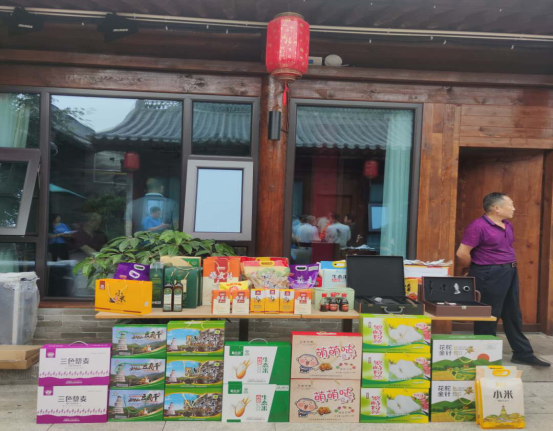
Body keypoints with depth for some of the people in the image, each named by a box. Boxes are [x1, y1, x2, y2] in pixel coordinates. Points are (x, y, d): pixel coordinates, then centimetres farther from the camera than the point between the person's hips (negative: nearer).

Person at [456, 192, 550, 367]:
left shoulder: (508, 226, 10)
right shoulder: (478, 226, -18)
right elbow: (462, 253, -20)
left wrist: (510, 266, 13)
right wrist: (475, 270, -5)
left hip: (510, 273, 9)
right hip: (489, 275, -9)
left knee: (513, 315, 17)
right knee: (488, 317, 1)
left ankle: (523, 354, 30)